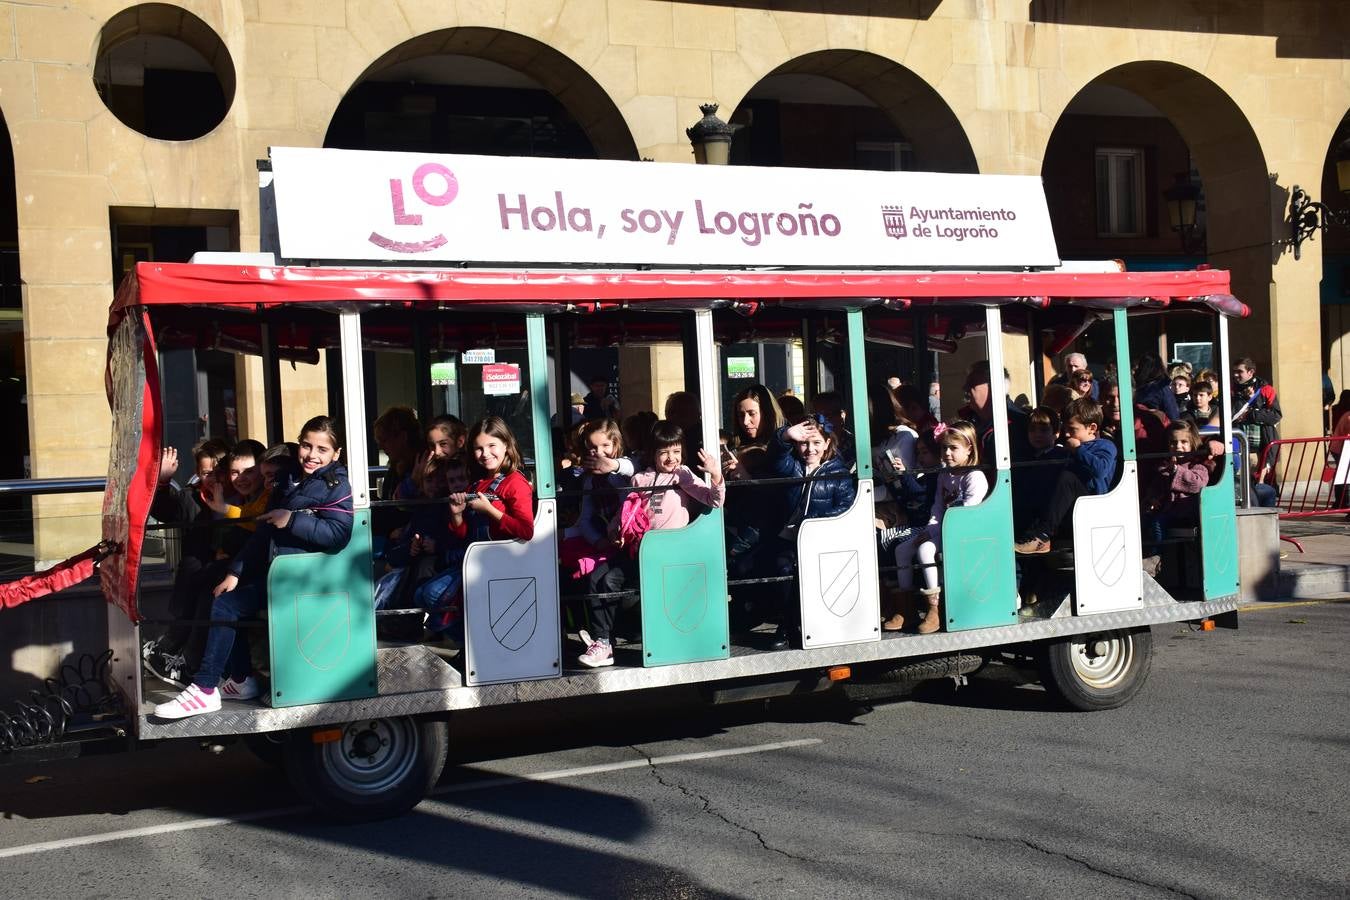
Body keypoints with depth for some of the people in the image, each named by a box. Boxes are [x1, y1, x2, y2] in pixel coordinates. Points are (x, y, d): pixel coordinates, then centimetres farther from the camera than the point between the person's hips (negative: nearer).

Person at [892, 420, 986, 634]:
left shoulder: (975, 477, -11)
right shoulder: (944, 476, 16)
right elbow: (937, 508, 14)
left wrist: (936, 532, -21)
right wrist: (929, 529, -5)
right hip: (940, 530, 9)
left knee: (925, 549, -31)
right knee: (902, 549, -3)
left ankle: (933, 609, -28)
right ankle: (905, 605, -1)